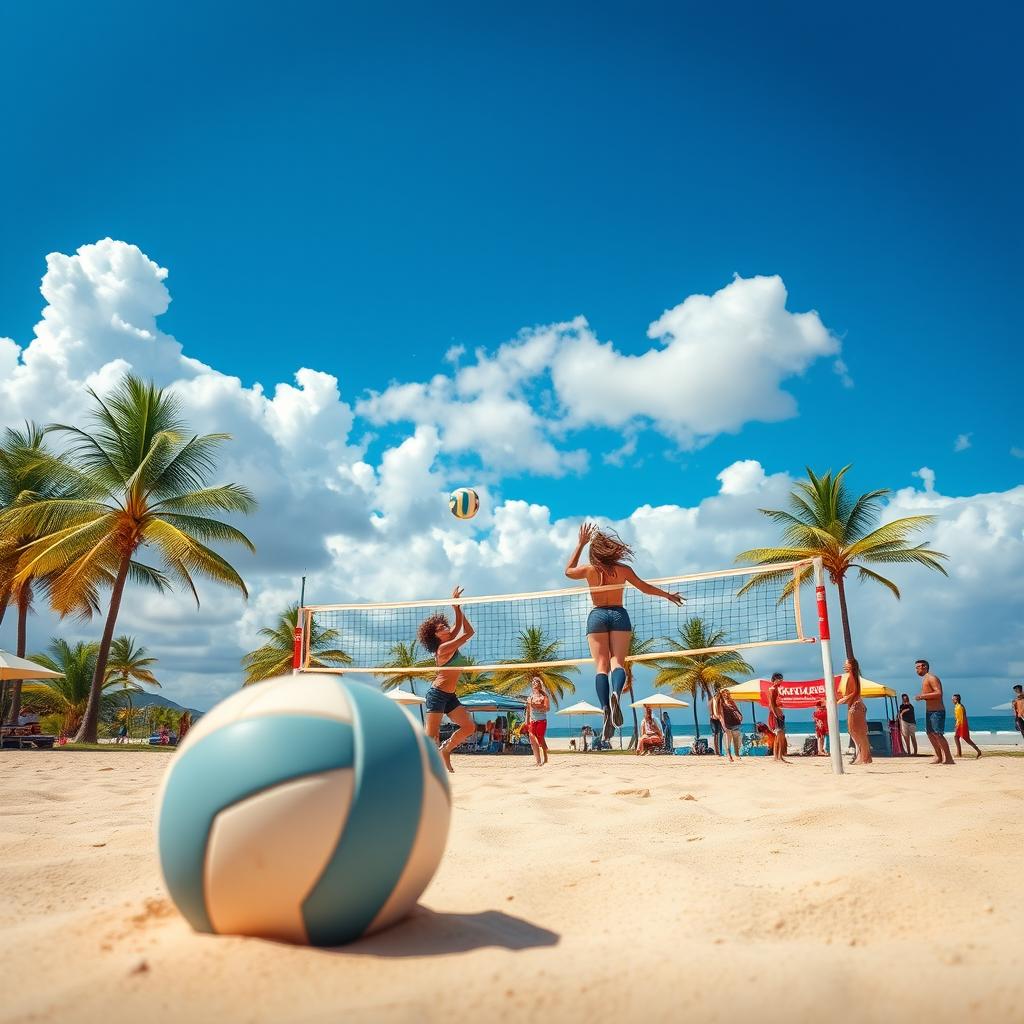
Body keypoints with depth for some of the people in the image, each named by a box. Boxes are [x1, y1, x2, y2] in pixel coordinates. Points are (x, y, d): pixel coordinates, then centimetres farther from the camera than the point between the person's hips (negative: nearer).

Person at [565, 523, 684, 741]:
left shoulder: (589, 570, 1)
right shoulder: (623, 569, 2)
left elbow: (568, 571, 21)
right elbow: (645, 587, 13)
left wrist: (580, 544, 22)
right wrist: (667, 594, 29)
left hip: (597, 616, 0)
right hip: (619, 615, 0)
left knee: (601, 665, -4)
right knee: (618, 662, -4)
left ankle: (606, 710, -22)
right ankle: (616, 693, -37)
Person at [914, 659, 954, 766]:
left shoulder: (931, 678, -13)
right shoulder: (924, 680, 18)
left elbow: (939, 693, -24)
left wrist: (923, 696, -23)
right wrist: (922, 697, 9)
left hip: (937, 711, -11)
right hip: (929, 710, 11)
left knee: (937, 734, -13)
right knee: (929, 733, 14)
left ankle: (948, 758, -9)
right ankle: (939, 757, 22)